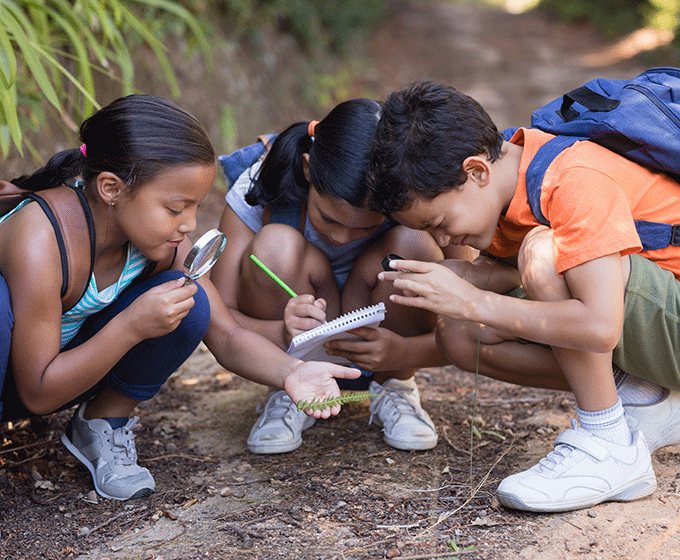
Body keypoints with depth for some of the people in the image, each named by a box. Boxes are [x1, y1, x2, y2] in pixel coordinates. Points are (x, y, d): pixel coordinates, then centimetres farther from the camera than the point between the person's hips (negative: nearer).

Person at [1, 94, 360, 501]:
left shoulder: (165, 242, -16)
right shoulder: (40, 241, -34)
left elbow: (228, 338, -11)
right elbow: (38, 394, -29)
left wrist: (290, 372, -32)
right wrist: (130, 327, -39)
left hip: (67, 370, 5)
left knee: (187, 305, -19)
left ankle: (104, 425, 2)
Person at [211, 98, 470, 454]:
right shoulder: (259, 190, -25)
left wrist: (403, 353, -42)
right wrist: (282, 335, -46)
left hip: (378, 342, 1)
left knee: (413, 248, -29)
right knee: (276, 246, -30)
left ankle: (395, 387, -3)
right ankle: (292, 395, -7)